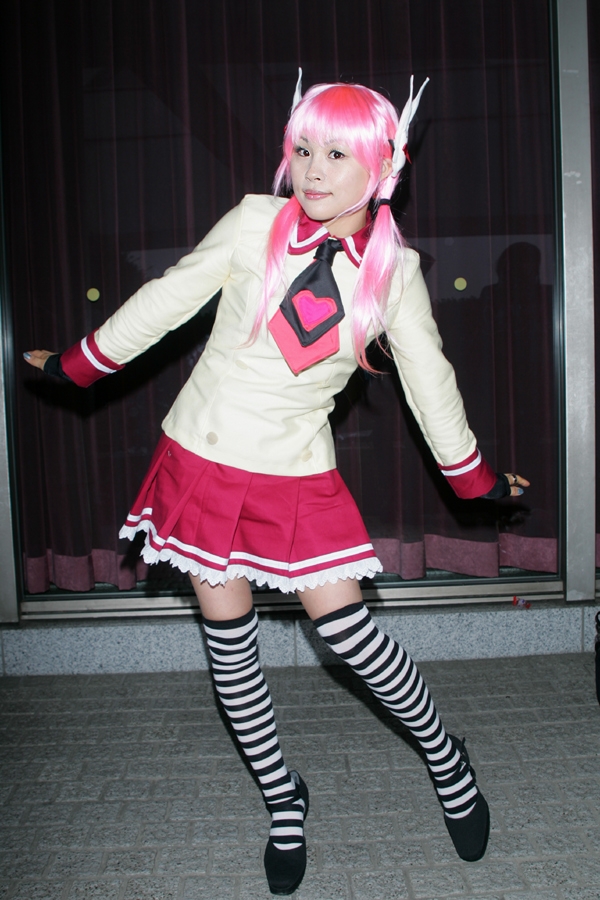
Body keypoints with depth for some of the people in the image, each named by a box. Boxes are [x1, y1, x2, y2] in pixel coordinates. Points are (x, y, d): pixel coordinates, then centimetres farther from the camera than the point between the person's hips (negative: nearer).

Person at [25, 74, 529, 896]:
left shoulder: (395, 270, -3)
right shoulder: (255, 225, -6)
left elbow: (428, 377, 8)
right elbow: (164, 301, 3)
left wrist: (475, 476, 16)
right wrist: (75, 364, 11)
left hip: (298, 474, -1)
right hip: (202, 457, 1)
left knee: (343, 623, -5)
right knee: (228, 636, 7)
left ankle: (447, 760, 23)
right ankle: (284, 805, 29)